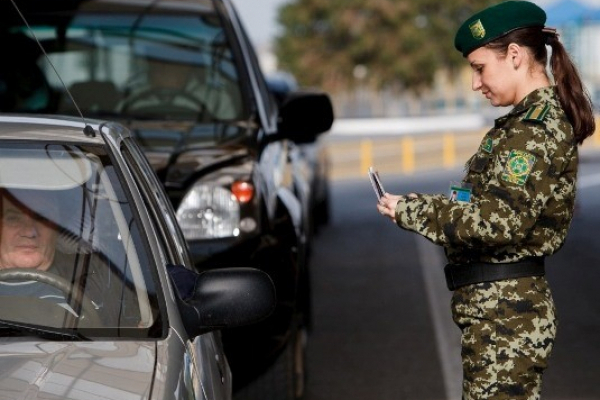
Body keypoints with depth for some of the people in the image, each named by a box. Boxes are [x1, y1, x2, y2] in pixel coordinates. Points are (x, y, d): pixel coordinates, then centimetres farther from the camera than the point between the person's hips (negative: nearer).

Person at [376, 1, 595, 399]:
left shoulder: (535, 129, -17)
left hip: (503, 313, -10)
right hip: (509, 305, 10)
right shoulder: (542, 118, 14)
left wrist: (411, 212, -16)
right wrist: (428, 204, 5)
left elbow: (500, 223, -25)